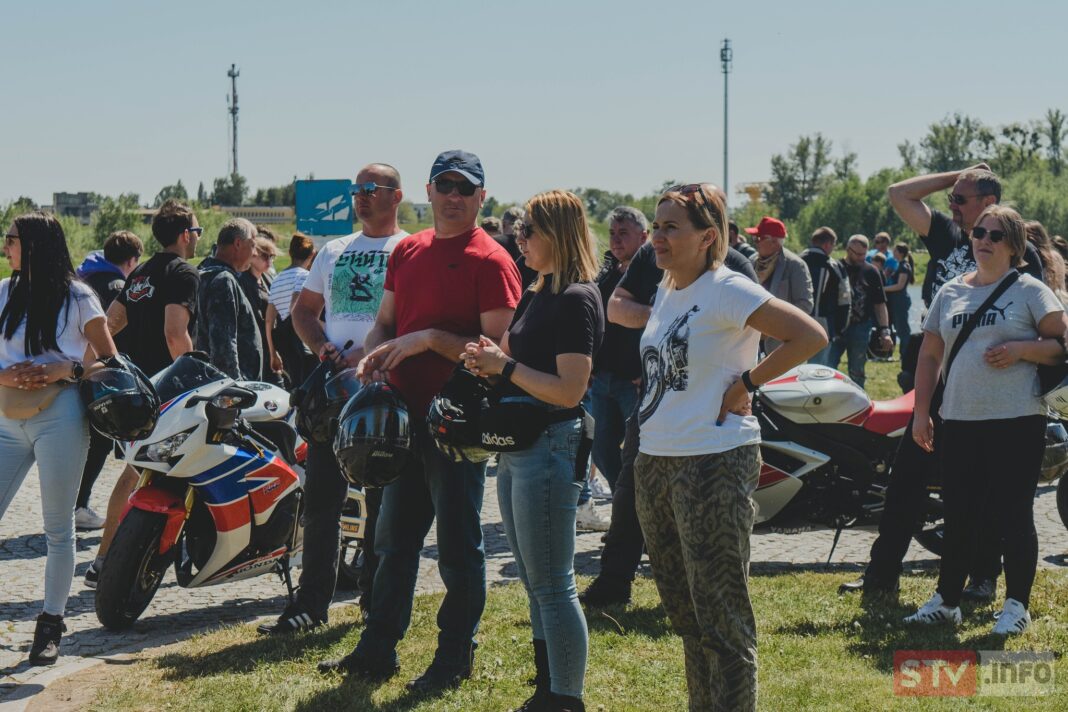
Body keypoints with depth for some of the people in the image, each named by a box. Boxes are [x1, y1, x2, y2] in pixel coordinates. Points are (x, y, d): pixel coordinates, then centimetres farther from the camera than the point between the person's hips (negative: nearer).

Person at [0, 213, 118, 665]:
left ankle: (50, 623, 12)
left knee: (58, 527, 2)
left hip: (59, 418, -4)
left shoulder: (77, 298, -1)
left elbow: (110, 361, 1)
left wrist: (68, 370, -15)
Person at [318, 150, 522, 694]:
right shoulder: (407, 251, 11)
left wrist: (430, 338, -24)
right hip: (406, 414, 7)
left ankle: (456, 657, 13)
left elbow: (498, 349, -17)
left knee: (458, 543, 1)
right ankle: (377, 649, 24)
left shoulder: (491, 262, -11)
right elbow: (385, 320, 19)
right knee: (395, 537, 15)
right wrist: (374, 355, -2)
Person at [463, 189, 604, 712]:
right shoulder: (536, 296, 14)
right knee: (536, 584, 16)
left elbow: (569, 390, -22)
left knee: (552, 587, -6)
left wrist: (505, 366, -18)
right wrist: (485, 360, -1)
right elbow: (508, 355, 20)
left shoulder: (576, 299, -15)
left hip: (550, 447, -10)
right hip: (517, 448, 10)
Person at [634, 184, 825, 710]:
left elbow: (811, 336, -21)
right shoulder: (665, 292, 12)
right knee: (684, 611, 16)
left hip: (714, 464, -9)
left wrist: (746, 383, -16)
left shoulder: (726, 290, -13)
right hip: (655, 462, 9)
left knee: (721, 618, -4)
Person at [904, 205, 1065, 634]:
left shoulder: (1030, 290, 1)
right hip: (959, 422, 4)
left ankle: (1017, 606, 8)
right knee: (959, 517, 9)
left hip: (1016, 422, -4)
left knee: (1012, 516, -2)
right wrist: (921, 413, 11)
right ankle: (946, 600, 18)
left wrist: (1022, 349, -18)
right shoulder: (950, 293, 14)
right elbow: (929, 356, 16)